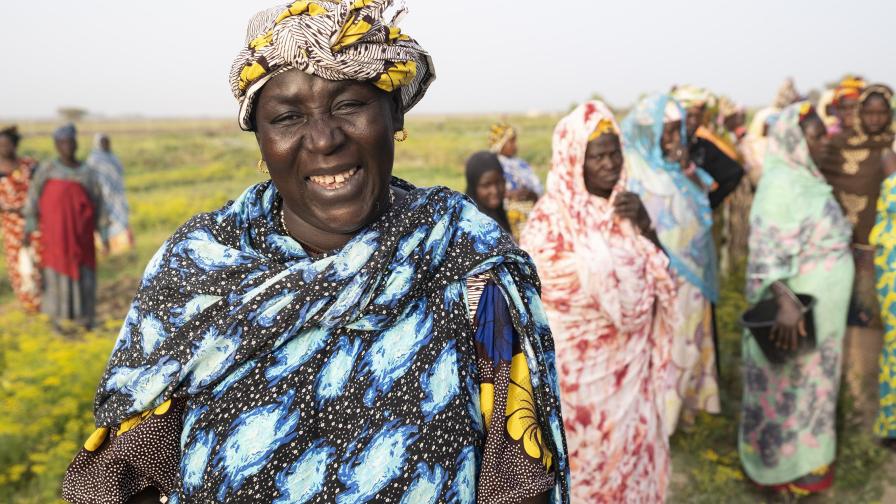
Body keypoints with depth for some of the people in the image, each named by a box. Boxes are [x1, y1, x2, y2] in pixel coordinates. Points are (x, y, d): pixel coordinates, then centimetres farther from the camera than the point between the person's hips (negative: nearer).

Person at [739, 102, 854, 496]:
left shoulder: (806, 178, 8)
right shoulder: (781, 183, -21)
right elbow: (768, 252, -29)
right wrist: (785, 302, -40)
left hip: (821, 308, 9)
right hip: (796, 308, -9)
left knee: (811, 384, 20)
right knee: (790, 387, 5)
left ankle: (806, 450, 36)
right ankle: (785, 465, 21)